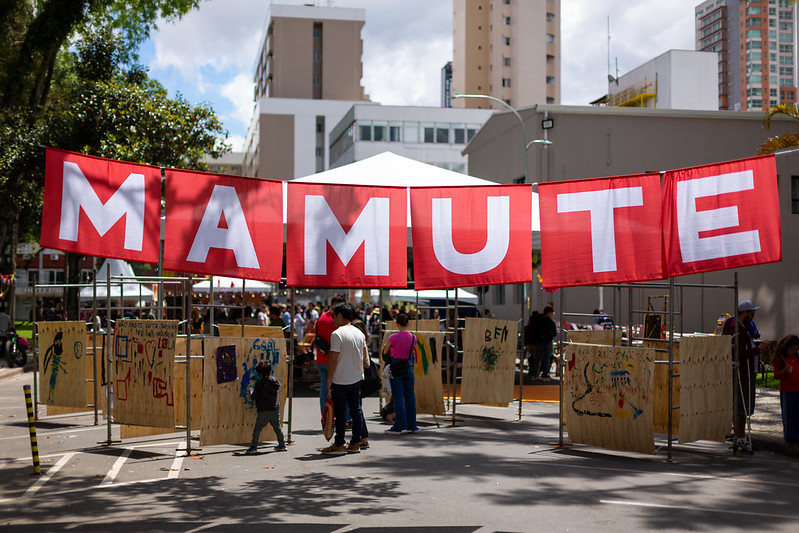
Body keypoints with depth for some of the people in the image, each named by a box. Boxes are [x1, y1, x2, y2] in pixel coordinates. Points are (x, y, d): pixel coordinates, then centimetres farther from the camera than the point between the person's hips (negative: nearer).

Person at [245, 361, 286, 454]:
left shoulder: (259, 383, -10)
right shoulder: (275, 380, 5)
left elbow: (254, 396, -9)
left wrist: (251, 394, 14)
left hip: (264, 410, -6)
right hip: (275, 408, 6)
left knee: (257, 428, -2)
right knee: (277, 427, 19)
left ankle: (253, 447, -6)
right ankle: (282, 444, 23)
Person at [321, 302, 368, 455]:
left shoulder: (337, 334, -14)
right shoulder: (359, 333, 8)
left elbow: (333, 359, -15)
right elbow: (364, 357, 14)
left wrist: (329, 379, -9)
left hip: (340, 380, -6)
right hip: (356, 379, 7)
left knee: (340, 413, 0)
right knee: (356, 411, 10)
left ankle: (339, 445, 5)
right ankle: (355, 443, 15)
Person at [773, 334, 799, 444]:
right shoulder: (779, 359, -7)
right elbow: (776, 376, -8)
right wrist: (784, 371, -24)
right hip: (786, 391, -5)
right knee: (788, 414, 0)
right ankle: (789, 437, 8)